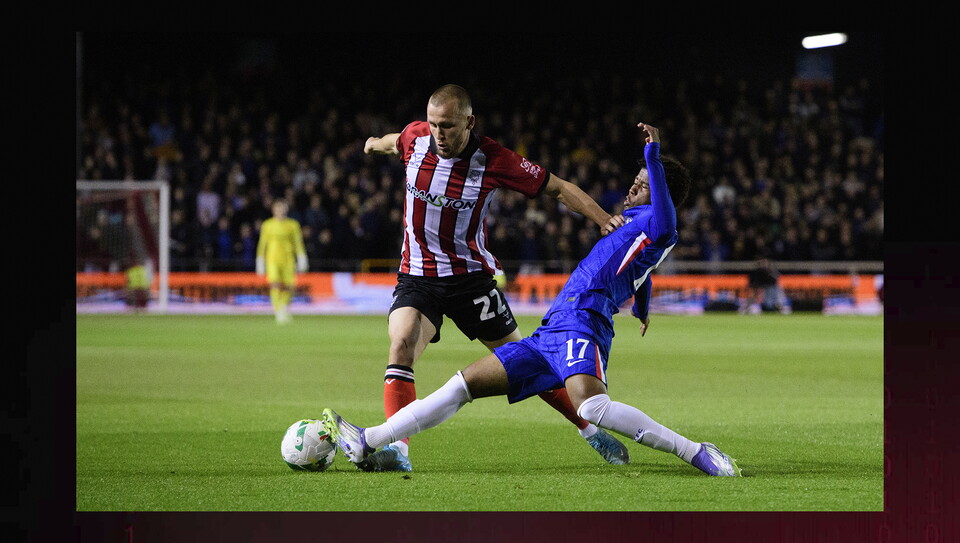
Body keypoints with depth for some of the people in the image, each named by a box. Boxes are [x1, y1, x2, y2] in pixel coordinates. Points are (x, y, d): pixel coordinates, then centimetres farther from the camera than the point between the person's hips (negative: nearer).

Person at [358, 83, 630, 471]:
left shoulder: (495, 160, -16)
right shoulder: (415, 137, -7)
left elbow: (558, 188, -6)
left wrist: (604, 219, -17)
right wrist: (377, 144, 43)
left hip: (470, 276, -2)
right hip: (416, 276, 2)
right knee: (401, 344, -25)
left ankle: (591, 430, 21)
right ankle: (397, 449, -31)